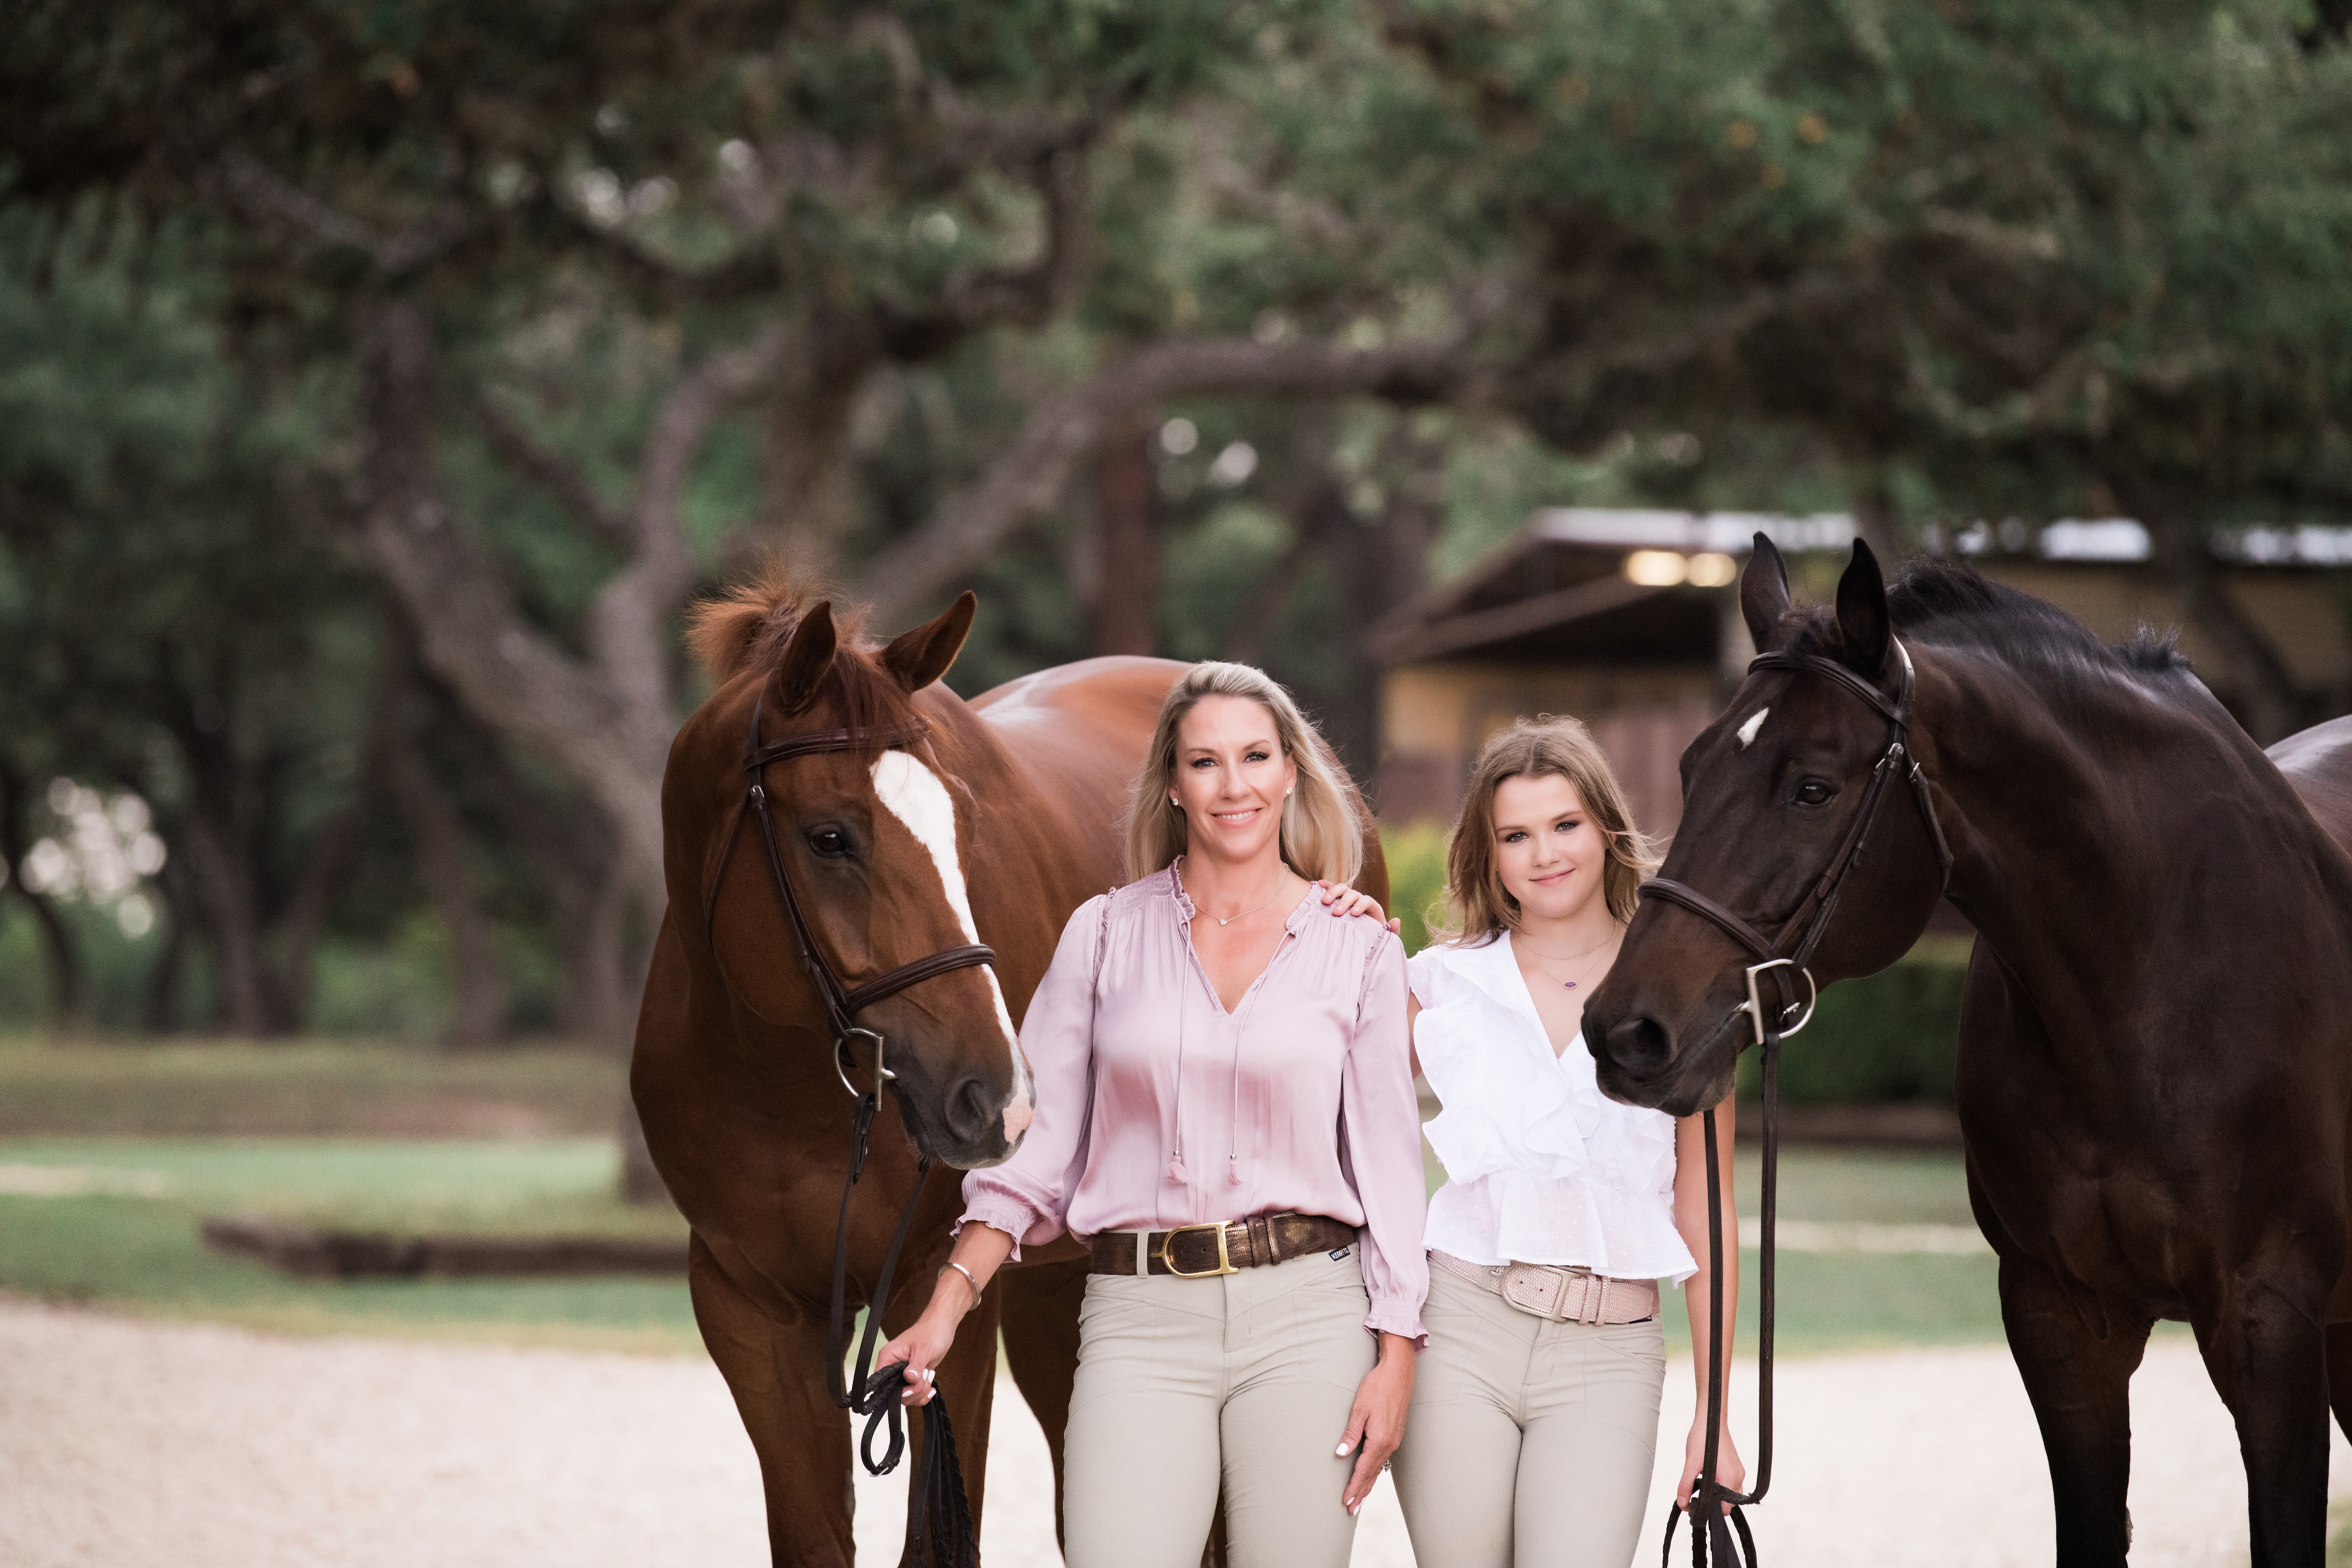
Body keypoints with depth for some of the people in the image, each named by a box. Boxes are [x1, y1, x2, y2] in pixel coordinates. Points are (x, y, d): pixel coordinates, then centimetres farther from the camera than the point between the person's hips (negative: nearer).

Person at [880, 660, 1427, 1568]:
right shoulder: (1106, 935, 7)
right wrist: (947, 1305, -2)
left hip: (1308, 1314, 0)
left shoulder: (1360, 950, 5)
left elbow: (1389, 1153, 5)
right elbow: (1036, 1138, 7)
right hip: (1141, 1321, 0)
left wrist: (1396, 1356, -1)